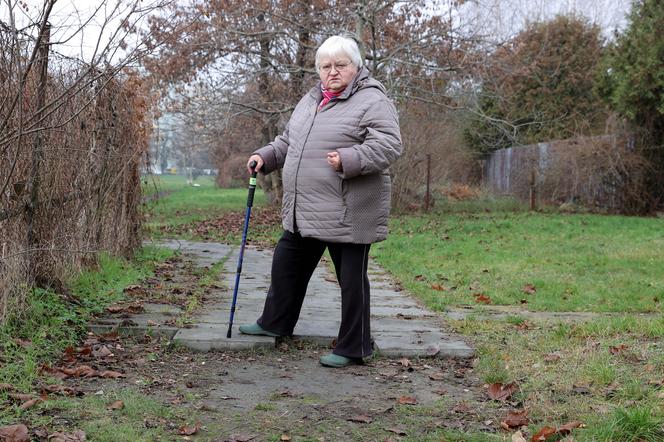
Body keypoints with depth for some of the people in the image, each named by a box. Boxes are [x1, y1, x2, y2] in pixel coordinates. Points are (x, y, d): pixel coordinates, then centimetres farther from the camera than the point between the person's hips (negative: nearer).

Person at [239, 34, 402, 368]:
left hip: (348, 213, -8)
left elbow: (388, 146, -20)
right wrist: (265, 157, 10)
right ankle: (276, 322, 39)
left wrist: (348, 160, -30)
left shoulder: (372, 101, -10)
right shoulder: (310, 101, 15)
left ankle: (353, 348, 12)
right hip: (304, 212, 9)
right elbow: (288, 141, 25)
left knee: (351, 279, 2)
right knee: (287, 264, 20)